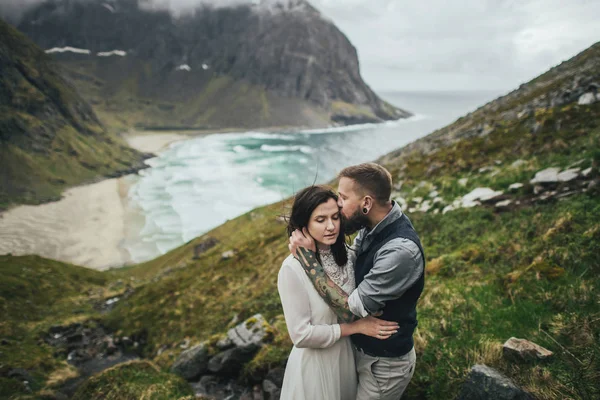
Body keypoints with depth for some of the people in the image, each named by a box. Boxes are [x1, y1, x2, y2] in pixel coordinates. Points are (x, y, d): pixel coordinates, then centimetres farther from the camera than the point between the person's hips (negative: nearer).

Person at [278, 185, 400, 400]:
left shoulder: (346, 254, -9)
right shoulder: (293, 269, -26)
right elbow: (301, 334, -23)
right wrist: (356, 327, -19)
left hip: (348, 355, 5)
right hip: (315, 361, -5)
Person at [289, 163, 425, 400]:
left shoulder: (401, 250, -35)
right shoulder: (372, 226, -9)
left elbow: (351, 306, -30)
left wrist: (307, 258, -26)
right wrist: (309, 252, -14)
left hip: (384, 363, -7)